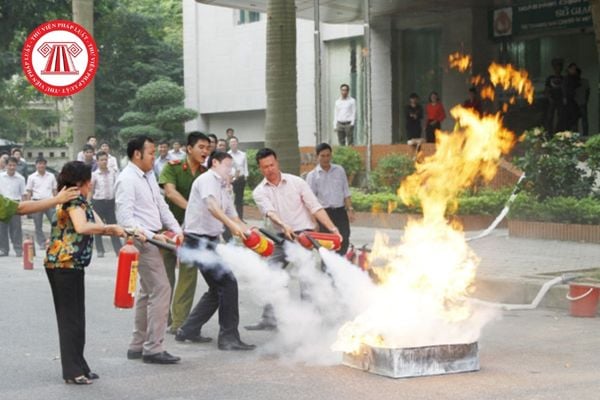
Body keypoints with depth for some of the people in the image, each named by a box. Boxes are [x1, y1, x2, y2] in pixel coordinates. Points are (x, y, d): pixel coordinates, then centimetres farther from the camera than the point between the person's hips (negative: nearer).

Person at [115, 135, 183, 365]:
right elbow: (125, 218, -20)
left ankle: (138, 346, 23)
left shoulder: (149, 177, 14)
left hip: (153, 240, 10)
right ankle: (153, 349, -8)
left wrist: (176, 229, 3)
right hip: (143, 241, -10)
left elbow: (161, 206, 17)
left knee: (148, 292, 15)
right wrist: (152, 235, -26)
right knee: (161, 290, -12)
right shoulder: (127, 180, -14)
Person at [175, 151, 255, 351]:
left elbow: (234, 218, 16)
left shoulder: (223, 190, 20)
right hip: (199, 240, -10)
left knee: (218, 289, 15)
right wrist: (233, 226, -38)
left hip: (209, 243, 10)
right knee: (228, 283, -13)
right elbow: (212, 207, -26)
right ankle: (229, 337, -9)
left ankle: (188, 330, 23)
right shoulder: (207, 179, -8)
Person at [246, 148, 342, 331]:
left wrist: (332, 229, -13)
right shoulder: (259, 192, 2)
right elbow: (269, 211, -17)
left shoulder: (296, 182, 0)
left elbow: (315, 207, -3)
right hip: (282, 238, 3)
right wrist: (284, 226, -37)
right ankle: (269, 318, 10)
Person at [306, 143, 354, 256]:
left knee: (343, 242, 0)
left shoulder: (340, 170, 8)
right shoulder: (312, 175, 0)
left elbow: (346, 192, 12)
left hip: (340, 212, 3)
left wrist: (350, 209, 3)